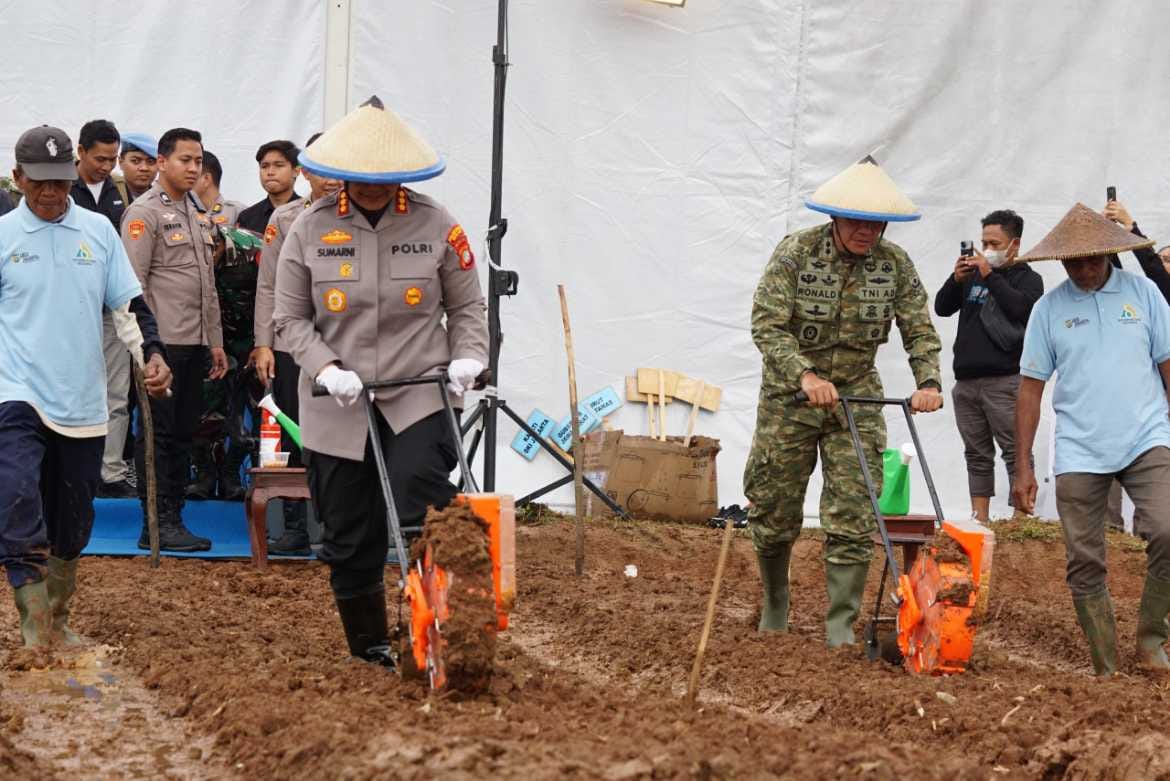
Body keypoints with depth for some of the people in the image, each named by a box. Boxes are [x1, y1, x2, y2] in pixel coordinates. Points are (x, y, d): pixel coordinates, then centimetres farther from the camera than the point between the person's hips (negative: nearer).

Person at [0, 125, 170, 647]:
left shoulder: (98, 231, 7)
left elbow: (129, 304, 10)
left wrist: (152, 354, -5)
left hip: (83, 402, 3)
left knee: (72, 521, 10)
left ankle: (57, 621, 25)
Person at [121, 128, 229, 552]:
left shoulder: (198, 215, 18)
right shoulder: (145, 213, -7)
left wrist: (215, 341, 19)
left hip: (193, 344, 8)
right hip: (161, 344, -8)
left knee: (183, 433, 10)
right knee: (158, 434, -5)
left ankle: (173, 520, 14)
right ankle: (157, 525, -3)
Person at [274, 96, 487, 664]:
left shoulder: (436, 226, 0)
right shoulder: (311, 229, 0)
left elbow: (467, 307, 10)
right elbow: (290, 319, 3)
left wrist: (467, 358, -8)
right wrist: (326, 369, -12)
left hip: (419, 399, -1)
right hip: (339, 410, 2)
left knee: (421, 522, -22)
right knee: (350, 542, 8)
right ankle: (368, 653, 24)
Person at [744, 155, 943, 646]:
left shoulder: (895, 264, -7)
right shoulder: (796, 251, -15)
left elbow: (920, 332, -3)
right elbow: (767, 324, -20)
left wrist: (928, 382, -21)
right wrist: (806, 374, -33)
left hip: (857, 395, 1)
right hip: (790, 391, -1)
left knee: (853, 515, -8)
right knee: (775, 509, 7)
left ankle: (841, 624, -3)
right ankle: (774, 604, 31)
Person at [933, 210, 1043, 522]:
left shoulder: (1027, 278, 4)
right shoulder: (973, 275, 19)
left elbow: (1022, 308, -15)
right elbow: (942, 308, 15)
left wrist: (990, 276, -13)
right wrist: (956, 279, -1)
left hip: (1004, 382, -6)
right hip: (966, 380, 6)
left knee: (1015, 452, -8)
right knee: (977, 454, 9)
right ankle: (979, 520, 12)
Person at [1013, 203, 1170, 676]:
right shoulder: (1049, 309, 5)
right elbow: (1031, 388, 7)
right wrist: (1023, 466, 3)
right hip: (1079, 454, 1)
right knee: (1084, 564, 0)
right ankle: (1105, 669, 10)